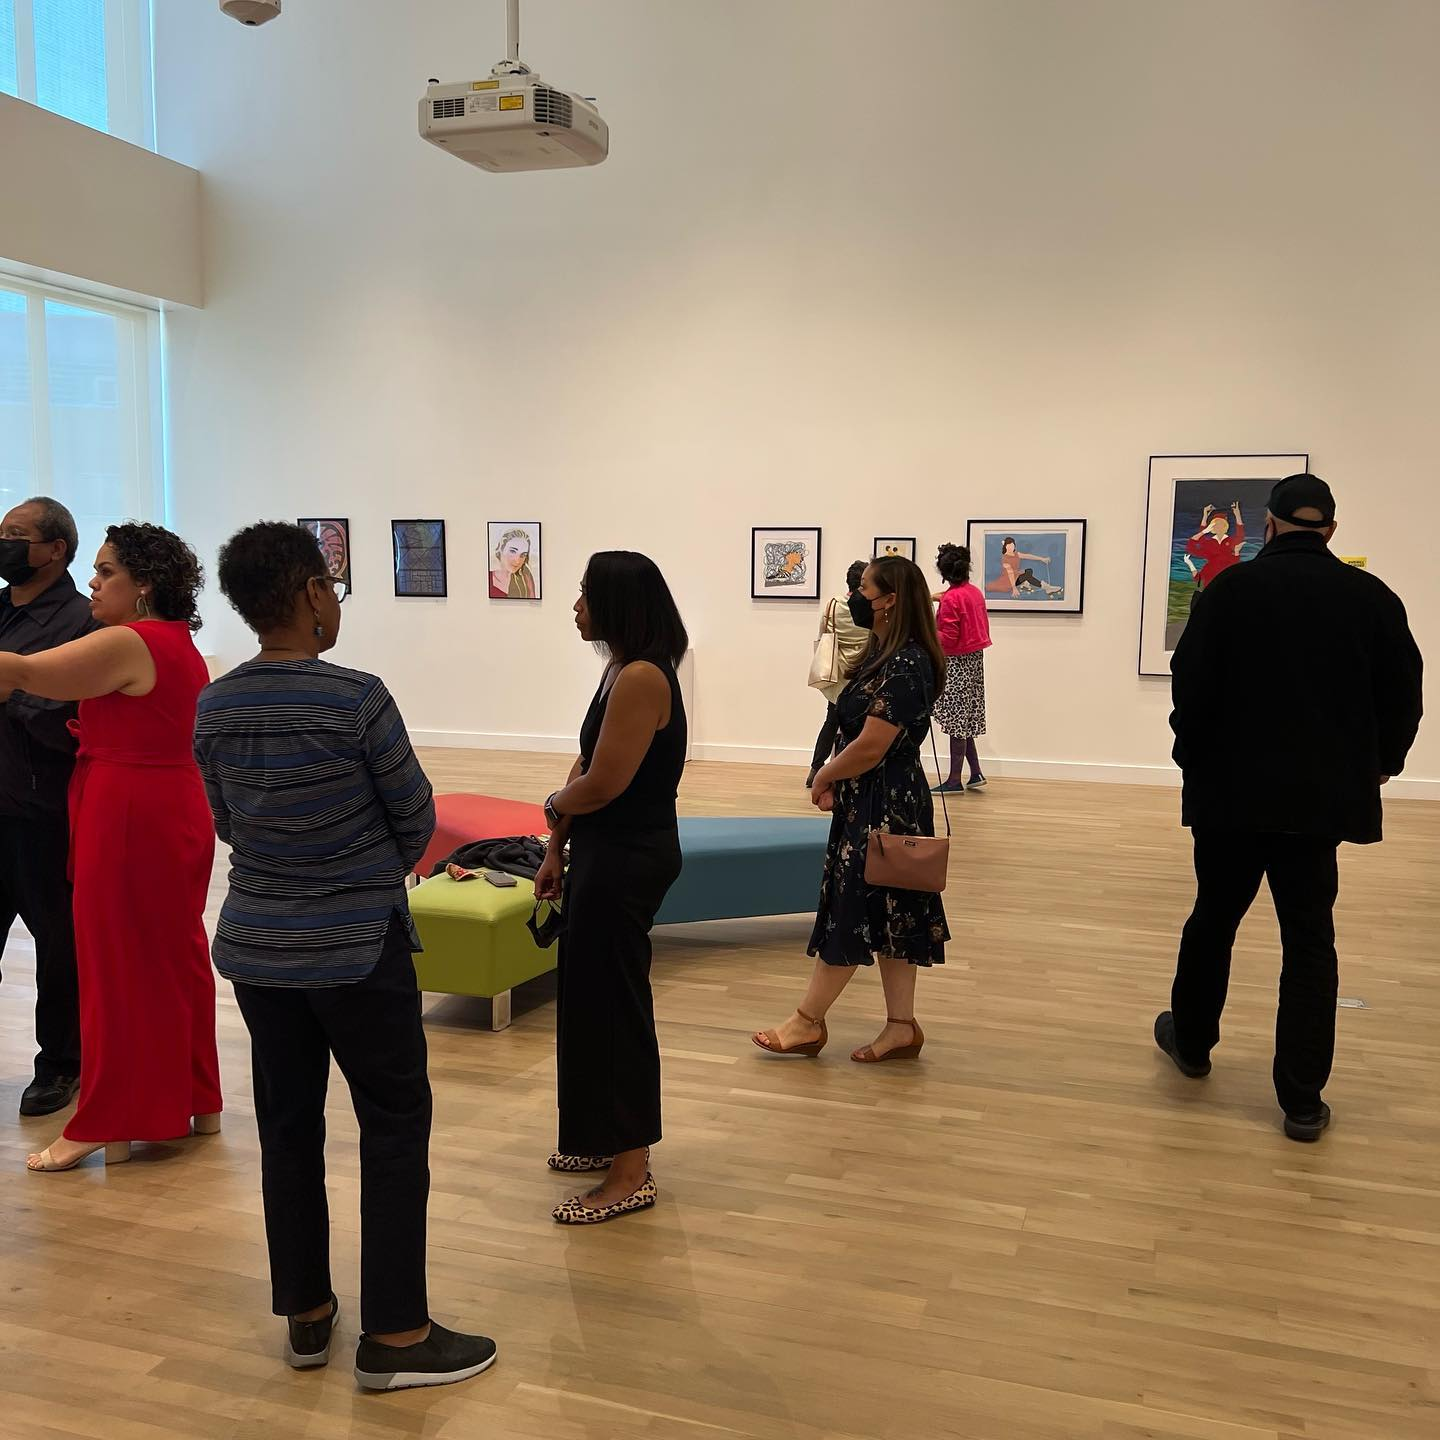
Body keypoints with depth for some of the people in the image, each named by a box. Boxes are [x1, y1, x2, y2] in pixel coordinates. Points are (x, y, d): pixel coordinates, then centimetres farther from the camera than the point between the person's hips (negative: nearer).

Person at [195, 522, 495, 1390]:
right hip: (358, 946, -6)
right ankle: (395, 1336, 12)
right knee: (396, 1129, 5)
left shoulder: (214, 707, -1)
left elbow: (228, 823, 9)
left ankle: (306, 1316, 28)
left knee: (288, 1127, 15)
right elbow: (417, 818, -7)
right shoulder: (356, 698, -18)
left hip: (255, 944, 6)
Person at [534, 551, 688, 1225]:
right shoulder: (620, 670, 9)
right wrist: (557, 852, 12)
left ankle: (631, 1174, 14)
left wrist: (555, 806, -1)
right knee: (592, 994, 19)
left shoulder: (641, 678, -21)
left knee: (611, 1001, 0)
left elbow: (600, 785, -23)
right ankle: (604, 1139, 35)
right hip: (607, 854, 10)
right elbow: (586, 767, 11)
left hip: (628, 861, -10)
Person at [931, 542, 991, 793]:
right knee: (965, 720, 15)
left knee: (956, 720, -2)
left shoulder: (951, 598, -17)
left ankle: (955, 780, 4)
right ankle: (976, 774, 18)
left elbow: (948, 638, -19)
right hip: (975, 659, 8)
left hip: (957, 663, -8)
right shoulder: (975, 592, 6)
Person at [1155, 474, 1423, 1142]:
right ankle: (1302, 1098, 7)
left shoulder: (1231, 588, -7)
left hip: (1231, 789, -1)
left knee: (1213, 918, 17)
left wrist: (1193, 756, 7)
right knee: (1310, 940, 8)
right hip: (1322, 796, 1)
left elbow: (1192, 686, -8)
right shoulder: (1372, 597, -1)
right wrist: (1379, 764, 20)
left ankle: (1191, 1040, 34)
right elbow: (1402, 697, 5)